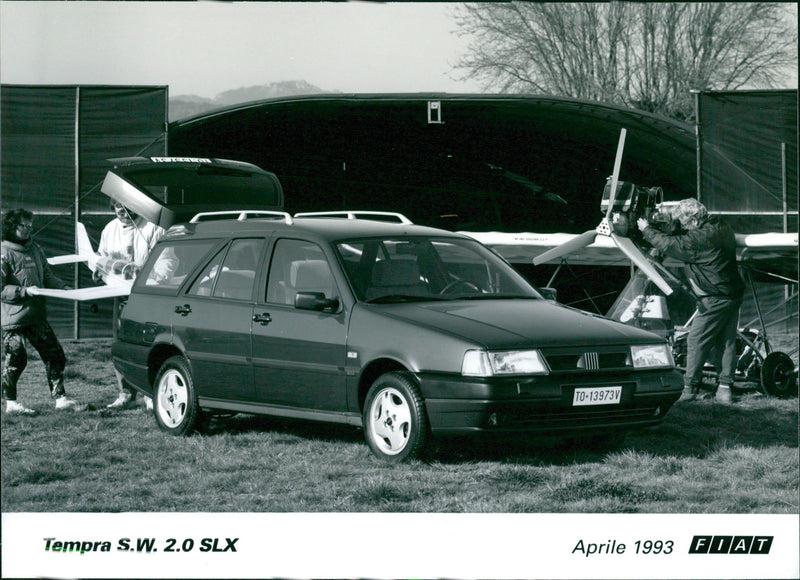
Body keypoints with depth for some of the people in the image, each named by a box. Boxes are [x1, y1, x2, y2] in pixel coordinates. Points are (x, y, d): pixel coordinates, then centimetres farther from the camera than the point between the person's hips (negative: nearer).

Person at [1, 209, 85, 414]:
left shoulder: (35, 249, 10)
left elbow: (47, 277, 16)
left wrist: (64, 288, 1)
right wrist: (25, 291, -22)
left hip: (36, 316, 7)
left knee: (54, 355, 7)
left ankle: (60, 398, 13)